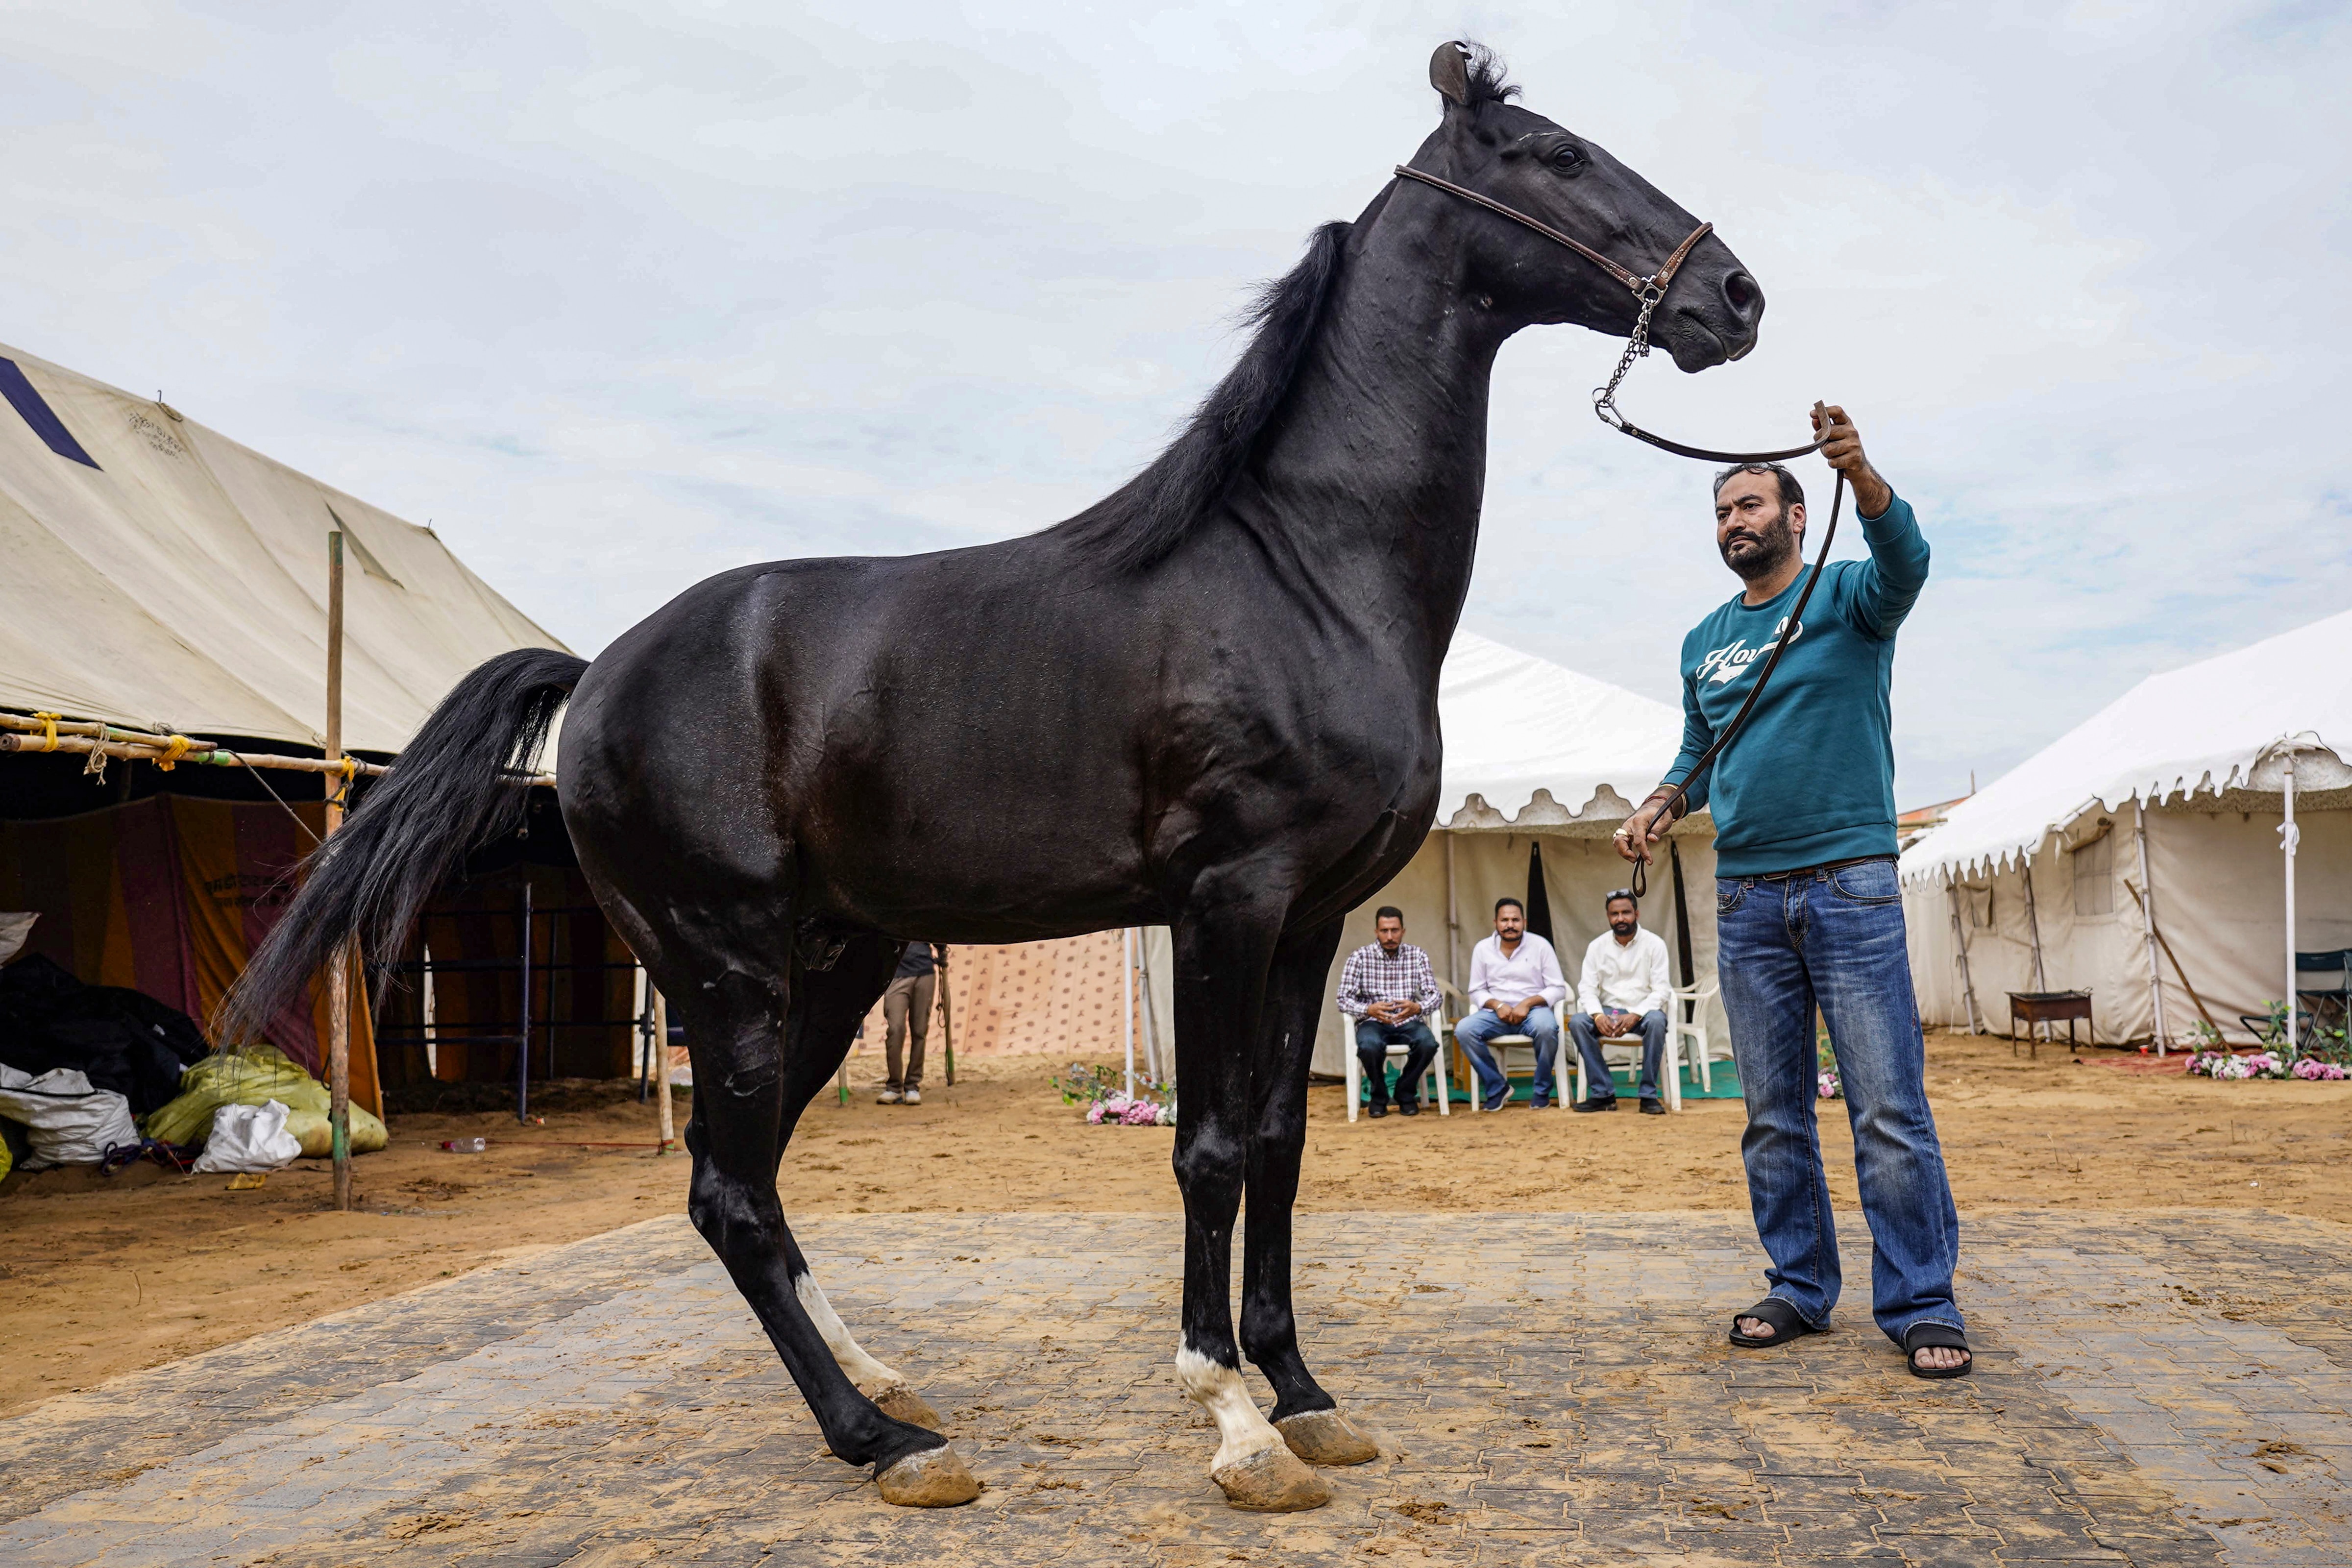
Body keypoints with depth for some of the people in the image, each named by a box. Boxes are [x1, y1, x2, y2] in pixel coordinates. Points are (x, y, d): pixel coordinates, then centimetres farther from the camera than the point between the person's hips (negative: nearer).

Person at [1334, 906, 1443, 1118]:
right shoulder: (1360, 957, -2)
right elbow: (1344, 1000, -6)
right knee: (1369, 1046, -36)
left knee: (1428, 1043, -31)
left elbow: (1433, 995, -2)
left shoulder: (1418, 956, 3)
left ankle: (1406, 1093, -1)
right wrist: (1369, 1010, -28)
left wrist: (1417, 1007, -26)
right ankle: (1379, 1096, -3)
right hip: (1373, 1022, -2)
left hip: (1407, 1023, 2)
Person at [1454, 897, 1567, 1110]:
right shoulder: (1483, 949, 6)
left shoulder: (1540, 945, 0)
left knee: (1546, 1028, -37)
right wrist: (1497, 1005, -13)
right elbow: (1476, 991, 8)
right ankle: (1497, 1088, -8)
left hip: (1533, 1010, -2)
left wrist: (1527, 1003, -16)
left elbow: (1558, 988, -1)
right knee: (1464, 1030, -27)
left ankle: (1542, 1091, -12)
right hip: (1497, 1013, 2)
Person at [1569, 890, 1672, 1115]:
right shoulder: (1597, 946, 5)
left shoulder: (1654, 944, -2)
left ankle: (1649, 1095, -26)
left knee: (1656, 1021, -37)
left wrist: (1635, 1016, -24)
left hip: (1642, 1013, -2)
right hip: (1608, 1012, 2)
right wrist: (1598, 1015, -22)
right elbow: (1587, 988, -1)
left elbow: (1661, 990, -9)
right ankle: (1603, 1093, -22)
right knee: (1577, 1022, -27)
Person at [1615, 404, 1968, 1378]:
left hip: (1851, 881, -5)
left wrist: (1861, 474, -38)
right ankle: (1798, 1289, 19)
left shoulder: (1846, 596, 2)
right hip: (1745, 895, 5)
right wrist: (1658, 807, 3)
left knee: (1889, 1107, -5)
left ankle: (1921, 1305, 4)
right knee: (1773, 1114, 9)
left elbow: (1904, 559, -20)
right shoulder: (1705, 643, 16)